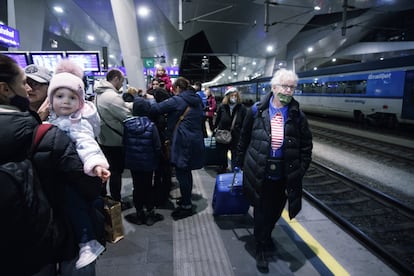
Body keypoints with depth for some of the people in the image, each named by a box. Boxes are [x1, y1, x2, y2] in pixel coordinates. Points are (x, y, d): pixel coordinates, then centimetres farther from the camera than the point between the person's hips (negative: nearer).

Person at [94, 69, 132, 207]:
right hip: (115, 141, -9)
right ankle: (116, 202, 16)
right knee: (116, 171, 4)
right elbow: (128, 117, -22)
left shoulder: (99, 93, 8)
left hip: (103, 139, 9)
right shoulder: (112, 96, -23)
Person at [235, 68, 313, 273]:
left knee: (275, 210, 19)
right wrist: (239, 163, 7)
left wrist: (301, 170, -3)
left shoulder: (298, 116, -3)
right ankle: (261, 249, 28)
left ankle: (266, 235, 49)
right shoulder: (257, 111, -5)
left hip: (284, 174, 2)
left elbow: (306, 146, 2)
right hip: (259, 171, -2)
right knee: (261, 211, 7)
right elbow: (244, 139, 3)